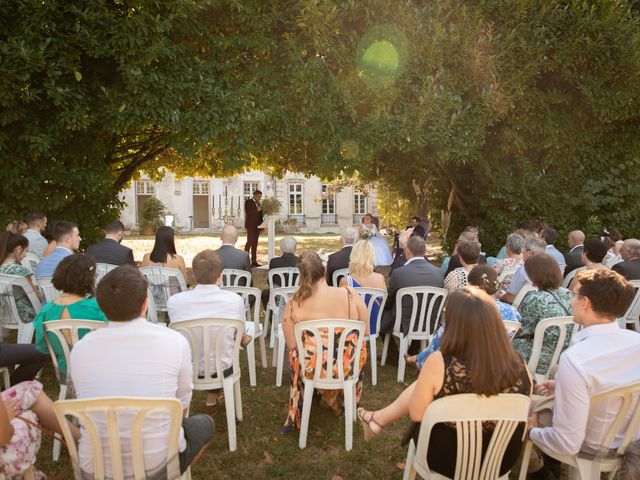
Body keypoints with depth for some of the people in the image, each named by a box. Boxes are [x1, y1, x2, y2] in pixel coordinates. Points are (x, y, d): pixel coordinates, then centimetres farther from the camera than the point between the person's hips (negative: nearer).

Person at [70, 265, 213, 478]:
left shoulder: (80, 349, -8)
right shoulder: (175, 341, -16)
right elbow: (182, 403, 0)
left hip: (94, 468, 4)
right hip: (157, 465, -3)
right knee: (203, 423, 27)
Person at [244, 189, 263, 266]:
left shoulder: (258, 203, 20)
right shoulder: (248, 202, -1)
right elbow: (248, 212, -15)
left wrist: (261, 224, 11)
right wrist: (257, 210, -18)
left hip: (257, 226, 7)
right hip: (251, 225, -7)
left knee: (255, 243, 6)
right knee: (250, 242, -10)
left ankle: (254, 261, 7)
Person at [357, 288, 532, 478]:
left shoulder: (439, 364, -29)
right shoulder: (519, 366, -18)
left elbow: (416, 414, -13)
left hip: (445, 459, -3)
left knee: (418, 387, 19)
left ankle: (377, 420, 41)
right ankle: (378, 419, 38)